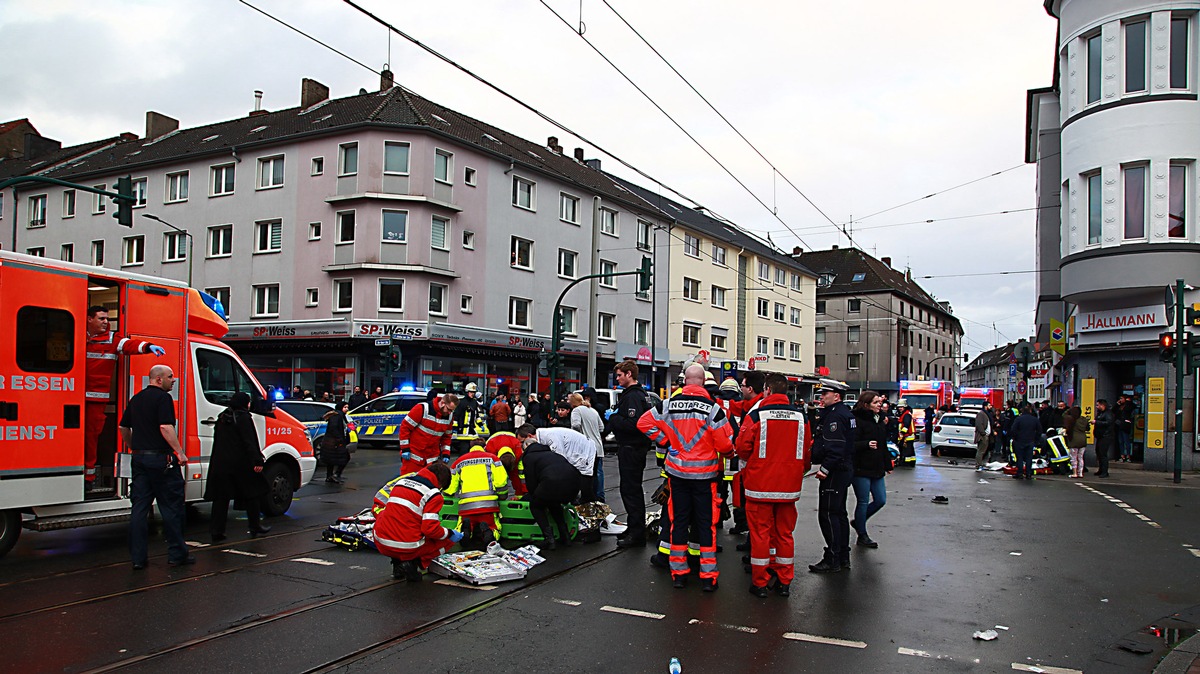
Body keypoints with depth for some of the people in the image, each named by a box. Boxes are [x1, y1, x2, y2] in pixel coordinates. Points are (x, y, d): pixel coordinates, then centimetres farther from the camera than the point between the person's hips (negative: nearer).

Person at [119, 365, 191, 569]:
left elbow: (124, 427, 21)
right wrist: (180, 452, -18)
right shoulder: (163, 397, -11)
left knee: (139, 508, 7)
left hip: (139, 458, 8)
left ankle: (138, 557, 9)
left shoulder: (136, 399, 15)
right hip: (160, 458, -8)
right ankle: (176, 554, 5)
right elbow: (166, 427, -21)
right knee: (171, 507, 0)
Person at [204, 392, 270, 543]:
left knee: (221, 497, 6)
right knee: (251, 493, 8)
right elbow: (249, 442, -15)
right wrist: (257, 461, -16)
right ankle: (255, 526, 15)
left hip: (220, 463, 6)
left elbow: (217, 441, 18)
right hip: (240, 463, -6)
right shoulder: (243, 418, -10)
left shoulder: (222, 418, 12)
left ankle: (216, 531, 3)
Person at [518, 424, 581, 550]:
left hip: (553, 484, -6)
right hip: (574, 483, 6)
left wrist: (533, 496, 35)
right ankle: (565, 536, 25)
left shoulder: (528, 457, 16)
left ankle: (549, 539, 9)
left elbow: (531, 484, 12)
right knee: (554, 503, 37)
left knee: (535, 505, 23)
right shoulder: (549, 452, 36)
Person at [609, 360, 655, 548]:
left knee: (631, 490, -6)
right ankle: (635, 529, 27)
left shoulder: (633, 396, -18)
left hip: (631, 450, -11)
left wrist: (613, 418, -17)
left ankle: (637, 534, -1)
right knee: (632, 489, 17)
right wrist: (615, 417, 9)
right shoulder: (640, 393, 16)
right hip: (633, 448, 11)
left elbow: (632, 424, -28)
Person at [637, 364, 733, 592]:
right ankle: (708, 576, 9)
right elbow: (725, 443, -13)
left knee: (678, 521, 11)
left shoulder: (670, 405, -3)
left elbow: (644, 423, -2)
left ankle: (678, 573, 17)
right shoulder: (712, 407, -12)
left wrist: (665, 441, 4)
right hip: (705, 473, -2)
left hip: (677, 471, 2)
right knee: (706, 523, 6)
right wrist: (726, 453, 9)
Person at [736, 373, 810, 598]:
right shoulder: (800, 417, 1)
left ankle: (759, 582, 12)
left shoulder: (756, 415, -11)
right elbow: (806, 451, 8)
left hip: (760, 485, -3)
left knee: (760, 533, 5)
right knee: (785, 533, 14)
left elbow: (743, 448, -8)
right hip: (789, 486, 4)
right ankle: (784, 582, 21)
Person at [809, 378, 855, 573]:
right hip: (844, 469, 11)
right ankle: (843, 557, 24)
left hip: (835, 472, -11)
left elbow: (835, 447, -26)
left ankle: (832, 560, -2)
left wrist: (825, 468, -27)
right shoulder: (846, 413, 15)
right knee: (839, 513, 16)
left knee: (828, 514, -6)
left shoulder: (836, 416, -18)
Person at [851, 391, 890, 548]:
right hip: (861, 469, -8)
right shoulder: (858, 421, -13)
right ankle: (862, 535, 16)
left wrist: (887, 465, 21)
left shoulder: (880, 419, 12)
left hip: (877, 469, 8)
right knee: (863, 502, 1)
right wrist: (866, 444, -33)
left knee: (881, 500, 10)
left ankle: (858, 522, 31)